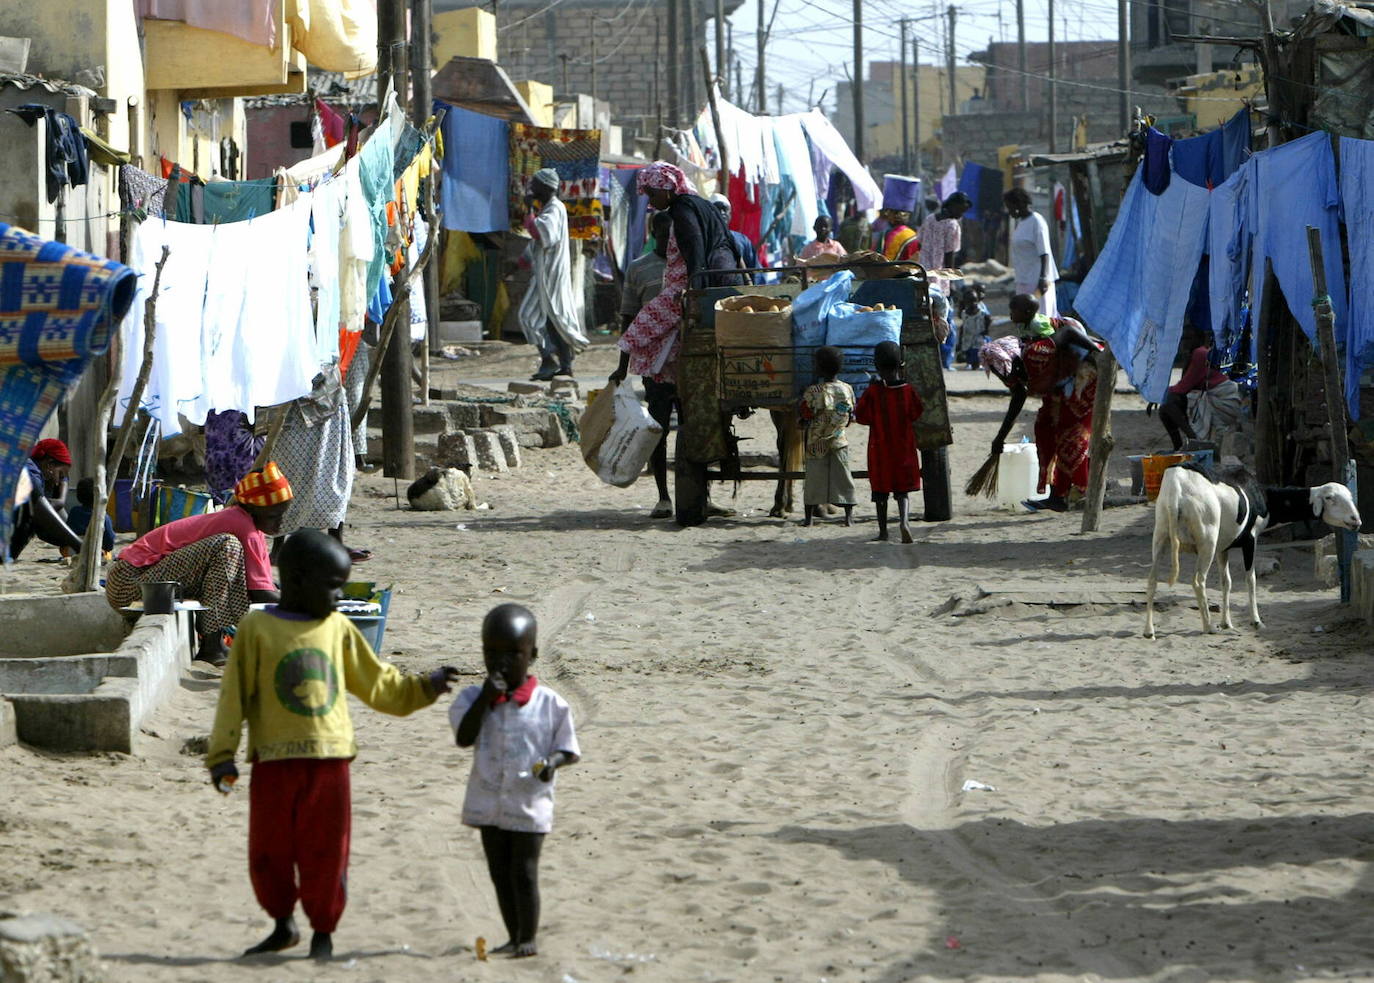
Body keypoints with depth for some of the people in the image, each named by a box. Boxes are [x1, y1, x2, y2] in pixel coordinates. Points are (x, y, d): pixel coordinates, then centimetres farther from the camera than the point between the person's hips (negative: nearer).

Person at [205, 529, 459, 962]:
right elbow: (234, 694, -2)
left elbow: (378, 683, 18)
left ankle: (323, 934, 16)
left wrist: (424, 687, 8)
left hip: (329, 759, 2)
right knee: (269, 850, 5)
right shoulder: (257, 628, -2)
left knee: (326, 852, 3)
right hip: (274, 762, -2)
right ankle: (283, 926, 25)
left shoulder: (338, 629, 8)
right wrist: (222, 755, -5)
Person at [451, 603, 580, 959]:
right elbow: (464, 737, -14)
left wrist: (553, 762, -20)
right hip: (489, 801, 3)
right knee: (500, 872, 11)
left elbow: (569, 749, 2)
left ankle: (528, 938, 10)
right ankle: (514, 937, 22)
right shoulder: (474, 699, 1)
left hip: (529, 802, -3)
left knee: (524, 871, -1)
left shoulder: (550, 704, -4)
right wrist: (486, 698, -19)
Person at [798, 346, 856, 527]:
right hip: (839, 441, 3)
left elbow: (804, 417, -10)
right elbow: (851, 417, 5)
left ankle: (809, 516, 8)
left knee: (813, 478, 5)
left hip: (816, 443, -3)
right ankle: (849, 516, 5)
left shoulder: (813, 392, -15)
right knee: (843, 478, 8)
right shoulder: (847, 389, -2)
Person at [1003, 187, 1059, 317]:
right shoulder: (1019, 222, 13)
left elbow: (1044, 253, -19)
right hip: (1024, 280, 10)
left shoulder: (1036, 222, -14)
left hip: (1036, 280, -10)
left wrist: (1043, 278, -24)